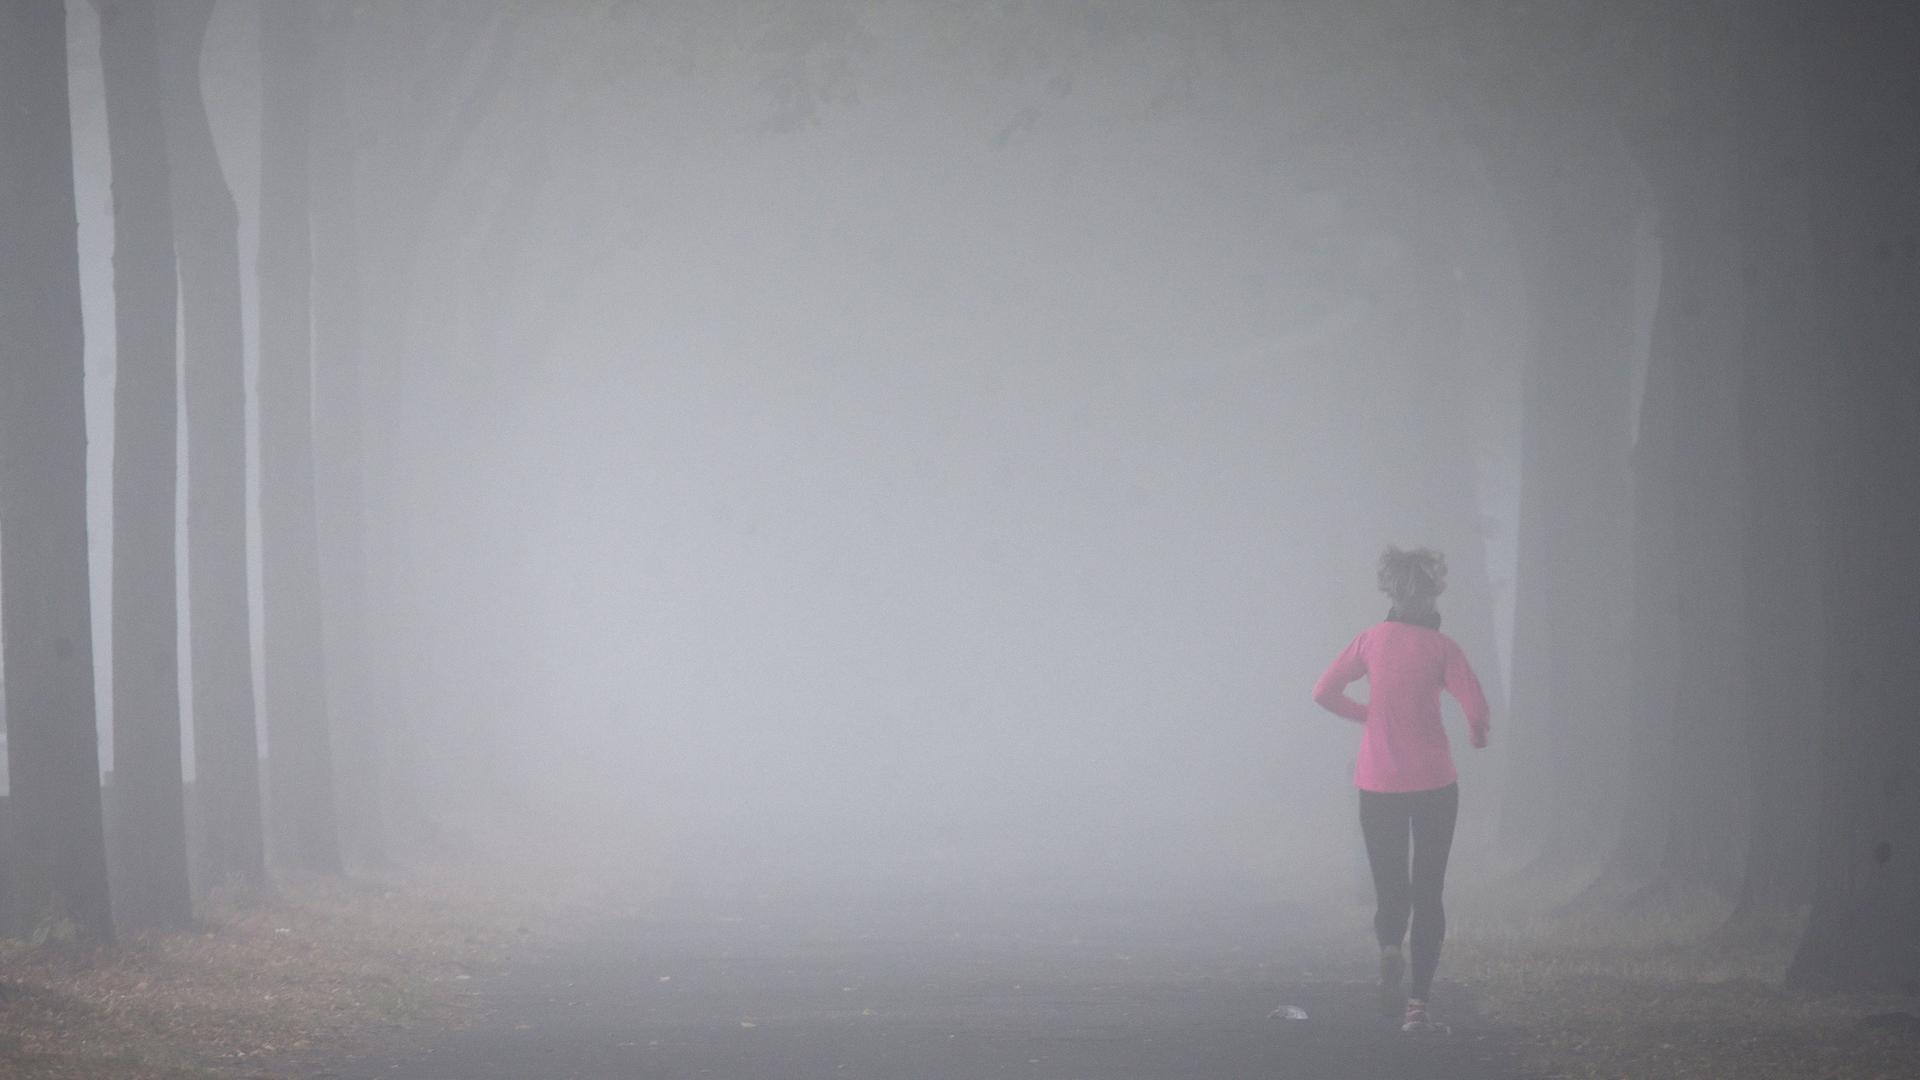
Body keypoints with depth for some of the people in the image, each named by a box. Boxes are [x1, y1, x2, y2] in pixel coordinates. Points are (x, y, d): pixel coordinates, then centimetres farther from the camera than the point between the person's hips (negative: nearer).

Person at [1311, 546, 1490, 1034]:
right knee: (1427, 892, 7)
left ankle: (1390, 947, -24)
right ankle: (1417, 1006, -1)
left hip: (1378, 784, 2)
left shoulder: (1371, 640, 1)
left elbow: (1324, 692, 3)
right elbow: (1476, 709, -14)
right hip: (1434, 782, -2)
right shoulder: (1441, 647, -6)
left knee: (1390, 888, 11)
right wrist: (1477, 736, 9)